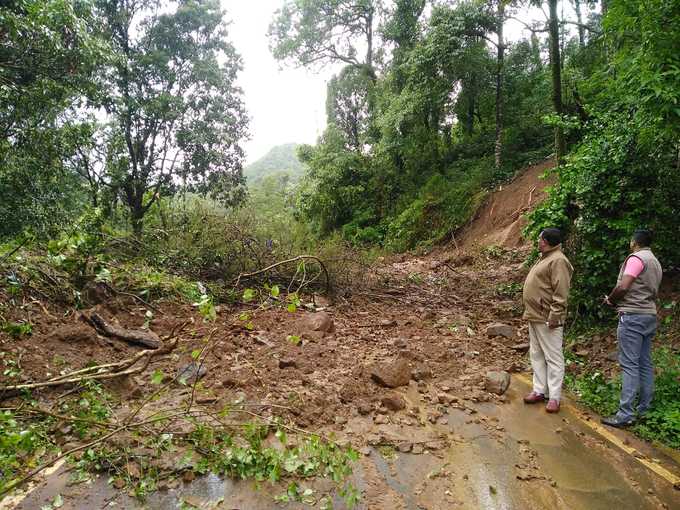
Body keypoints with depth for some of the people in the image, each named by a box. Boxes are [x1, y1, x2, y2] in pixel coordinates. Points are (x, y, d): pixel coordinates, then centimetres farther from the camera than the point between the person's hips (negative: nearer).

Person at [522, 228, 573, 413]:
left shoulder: (558, 261, -16)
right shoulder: (545, 259, 16)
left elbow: (561, 293, -21)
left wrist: (554, 317, -24)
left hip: (547, 319, -10)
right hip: (534, 316, 10)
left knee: (553, 357, -1)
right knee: (536, 355, 14)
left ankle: (554, 397, 5)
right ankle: (540, 390, 23)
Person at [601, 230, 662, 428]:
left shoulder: (636, 258, -10)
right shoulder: (656, 263, 19)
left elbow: (623, 287, -20)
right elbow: (652, 292, 20)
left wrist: (610, 300, 0)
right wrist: (617, 301, 12)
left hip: (633, 316, -9)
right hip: (650, 315, 9)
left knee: (630, 365, -10)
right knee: (645, 364, 12)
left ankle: (626, 414, -9)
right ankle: (645, 409, 18)